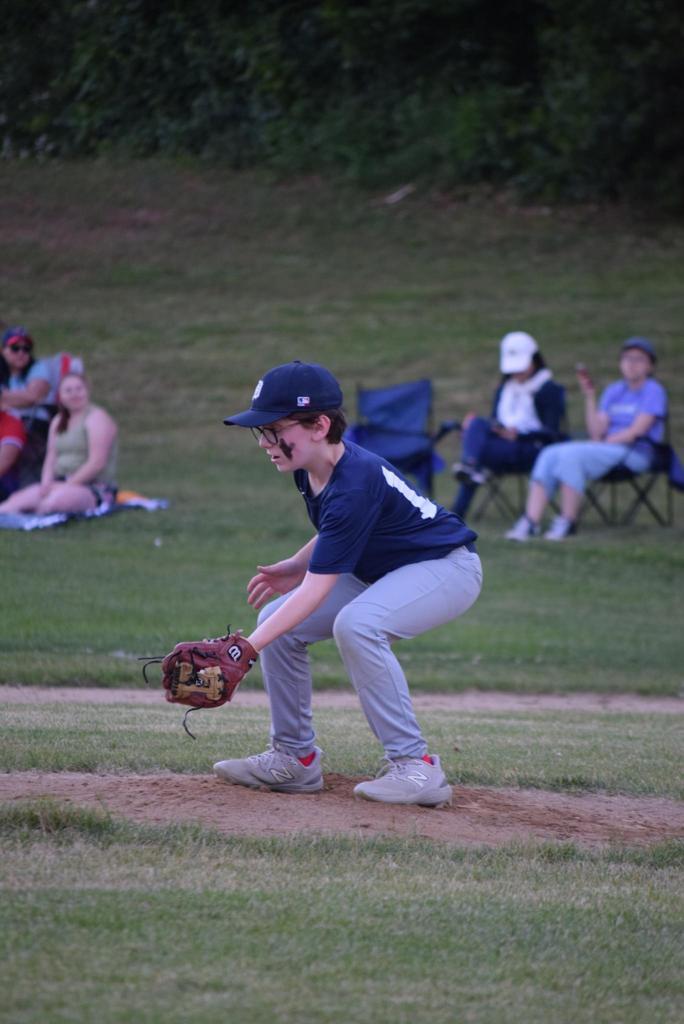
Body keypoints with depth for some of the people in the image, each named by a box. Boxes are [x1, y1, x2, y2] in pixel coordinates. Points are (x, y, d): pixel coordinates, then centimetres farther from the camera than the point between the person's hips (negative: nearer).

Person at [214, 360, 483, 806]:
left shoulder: (355, 484, -33)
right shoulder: (311, 467, -6)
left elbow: (317, 590, -35)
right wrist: (297, 566, -4)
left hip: (447, 568, -10)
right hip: (382, 571, 10)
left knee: (356, 624, -35)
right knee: (278, 620, -1)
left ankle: (416, 766, -28)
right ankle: (295, 757, 11)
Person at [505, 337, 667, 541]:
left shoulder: (654, 391, 0)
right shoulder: (614, 391, 19)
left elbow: (636, 432, -10)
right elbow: (597, 432, 9)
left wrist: (602, 442, -11)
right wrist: (590, 396, 2)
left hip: (636, 453, -7)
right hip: (607, 449, 7)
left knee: (571, 454, -30)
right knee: (550, 454, -17)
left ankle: (567, 522, -27)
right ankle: (530, 522, -27)